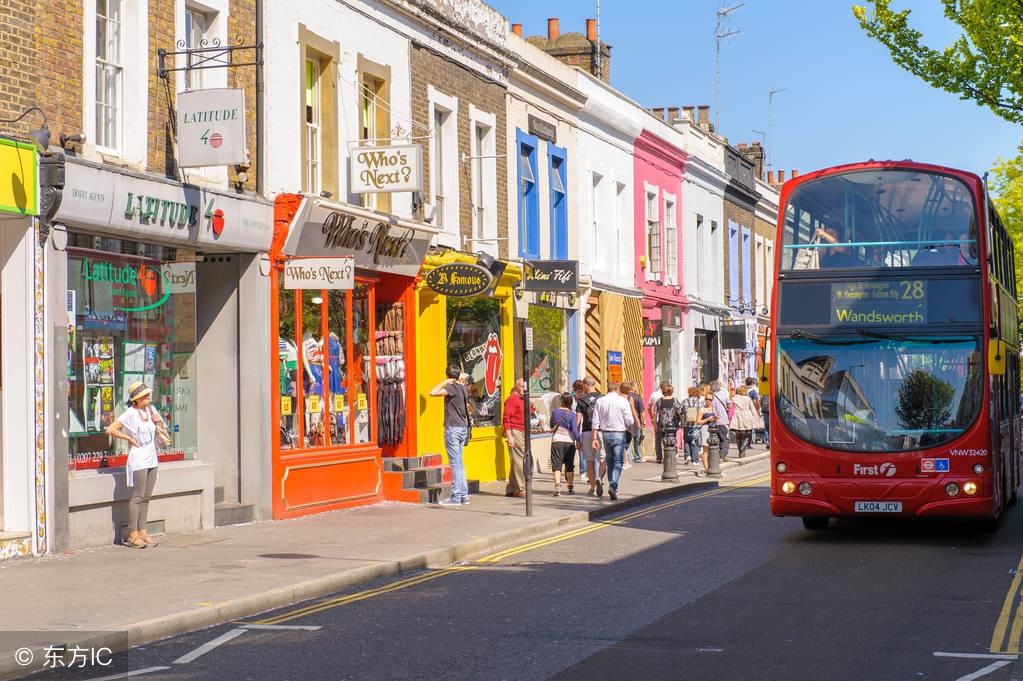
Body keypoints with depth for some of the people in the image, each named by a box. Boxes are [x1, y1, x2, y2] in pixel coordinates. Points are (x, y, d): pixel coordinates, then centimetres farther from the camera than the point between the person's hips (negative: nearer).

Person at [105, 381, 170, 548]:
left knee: (146, 497, 9)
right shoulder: (130, 413, -11)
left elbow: (160, 433, 23)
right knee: (137, 497, -7)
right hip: (138, 460, -7)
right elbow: (110, 430, -17)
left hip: (151, 458, 7)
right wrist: (130, 439, -13)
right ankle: (132, 536, -4)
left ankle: (142, 531, 14)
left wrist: (158, 422, 2)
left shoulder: (150, 410, 11)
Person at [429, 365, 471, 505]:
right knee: (459, 462, 13)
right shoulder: (463, 388, 12)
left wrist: (444, 382, -13)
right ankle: (464, 495, 14)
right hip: (463, 427, 8)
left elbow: (433, 392, -26)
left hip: (453, 428, -8)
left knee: (455, 462, -6)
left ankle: (456, 497, -5)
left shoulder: (452, 388, -13)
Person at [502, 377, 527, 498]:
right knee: (518, 461, -10)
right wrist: (509, 437, -20)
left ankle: (511, 490, 15)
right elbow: (506, 419, -14)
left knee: (516, 462, 11)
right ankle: (521, 489, -9)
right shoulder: (512, 399, -9)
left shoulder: (523, 400, 19)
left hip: (523, 433, 9)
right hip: (515, 432, -9)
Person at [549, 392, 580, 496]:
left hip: (556, 441, 0)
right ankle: (570, 487, 20)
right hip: (569, 441, 0)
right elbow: (574, 429, -10)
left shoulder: (554, 411, 2)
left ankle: (557, 485, -21)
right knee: (569, 465, 13)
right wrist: (578, 440, -3)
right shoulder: (572, 414, -4)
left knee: (556, 465, -3)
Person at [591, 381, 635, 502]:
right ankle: (613, 485, -19)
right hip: (619, 434, -4)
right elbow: (629, 421, -8)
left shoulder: (599, 401, 4)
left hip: (605, 434, 4)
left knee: (609, 460, 16)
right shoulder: (623, 401, -6)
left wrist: (594, 438, 3)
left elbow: (596, 421, 2)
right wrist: (630, 426, 15)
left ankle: (613, 487, 19)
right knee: (618, 462, -1)